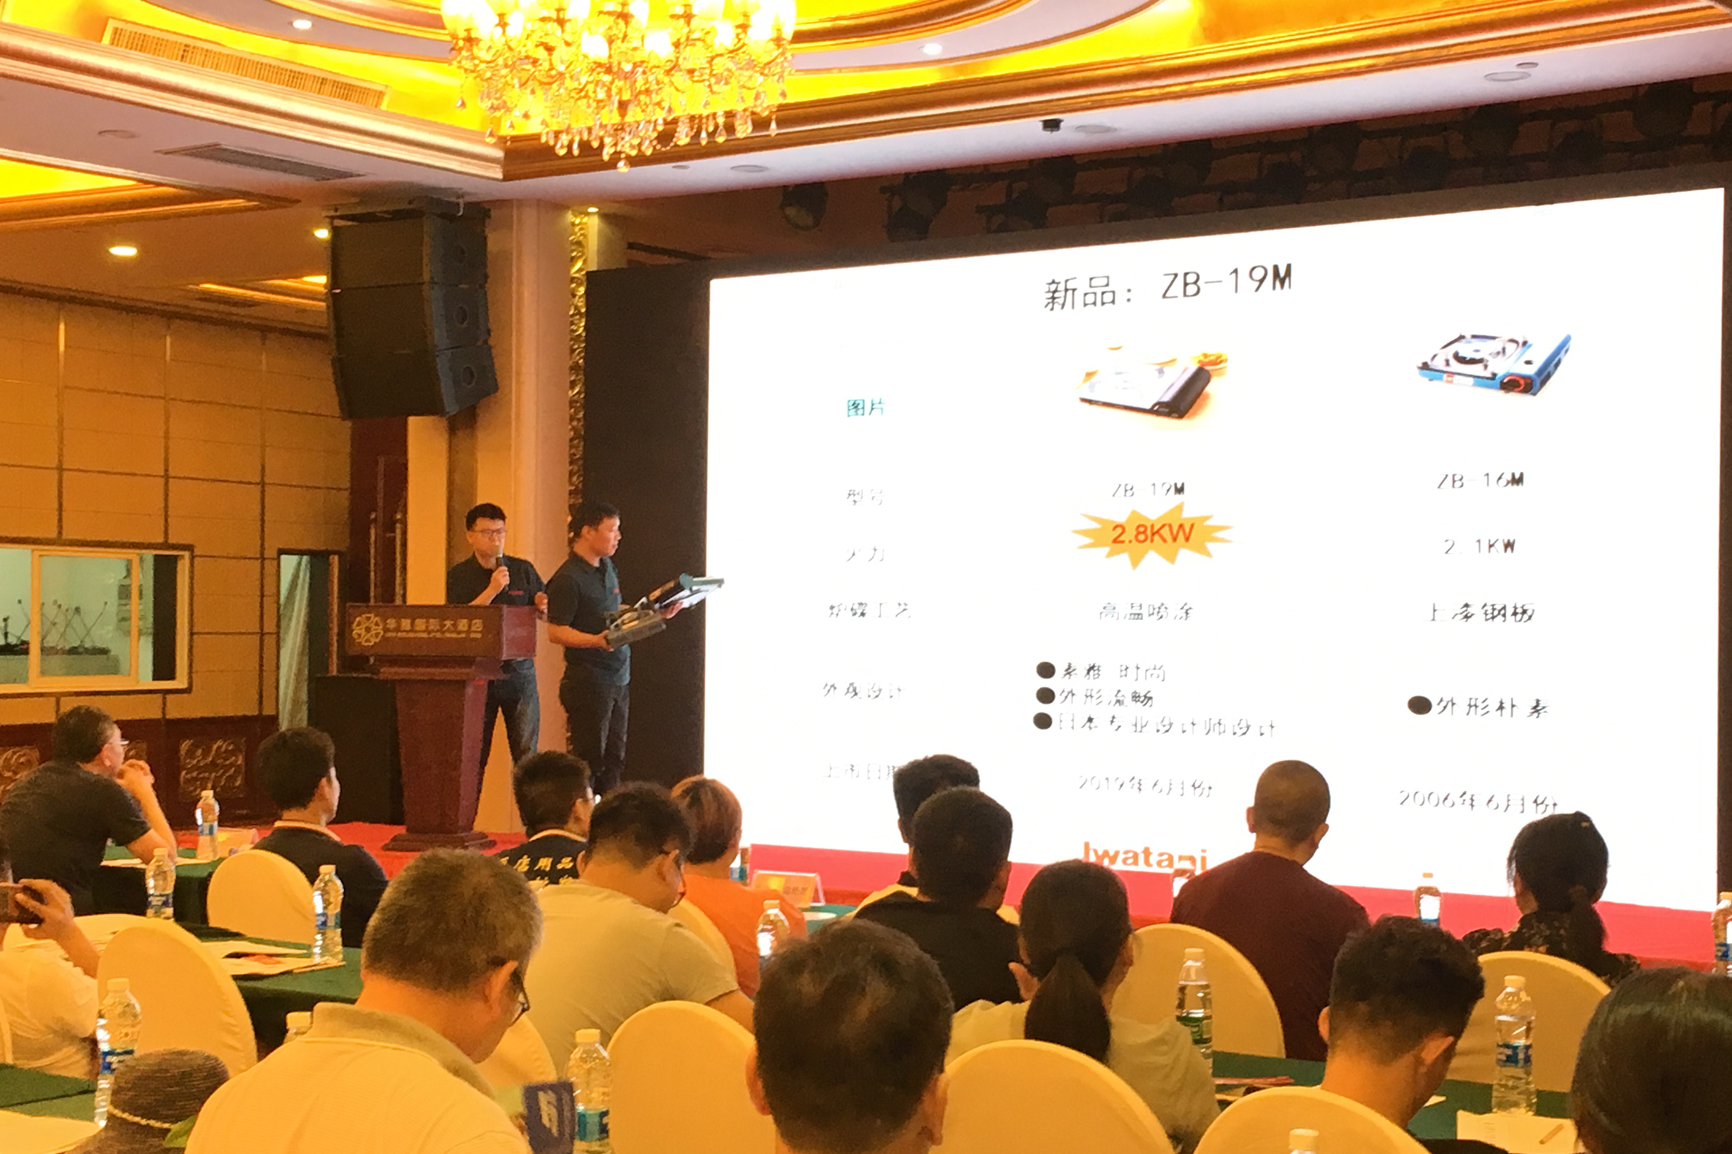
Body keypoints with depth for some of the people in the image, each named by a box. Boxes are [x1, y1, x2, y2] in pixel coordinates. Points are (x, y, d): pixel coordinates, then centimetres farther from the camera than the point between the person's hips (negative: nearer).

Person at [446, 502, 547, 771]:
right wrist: (492, 590, -18)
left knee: (526, 753, -1)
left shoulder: (523, 570, 8)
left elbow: (545, 614, 16)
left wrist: (543, 607, -8)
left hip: (518, 670, 1)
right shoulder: (459, 576, 3)